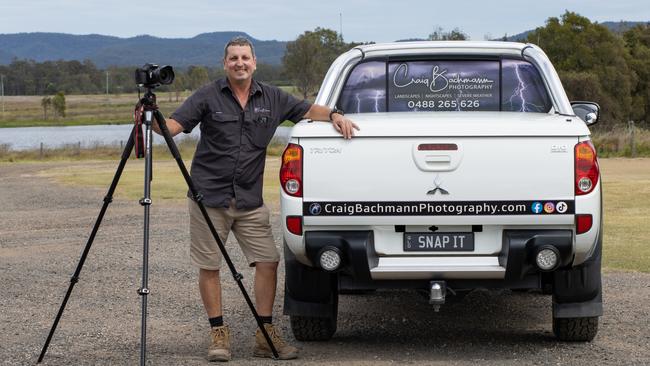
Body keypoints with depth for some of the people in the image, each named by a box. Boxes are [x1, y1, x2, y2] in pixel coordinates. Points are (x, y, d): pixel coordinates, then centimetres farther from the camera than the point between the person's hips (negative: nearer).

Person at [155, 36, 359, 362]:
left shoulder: (271, 98, 7)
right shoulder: (208, 97, -3)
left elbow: (308, 110, 15)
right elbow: (174, 125, -8)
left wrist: (334, 115, -3)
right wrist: (152, 120, -27)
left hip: (250, 201, 3)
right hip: (209, 197, -3)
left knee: (268, 261, -1)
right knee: (209, 266, 1)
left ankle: (266, 335, 8)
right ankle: (219, 335, 12)